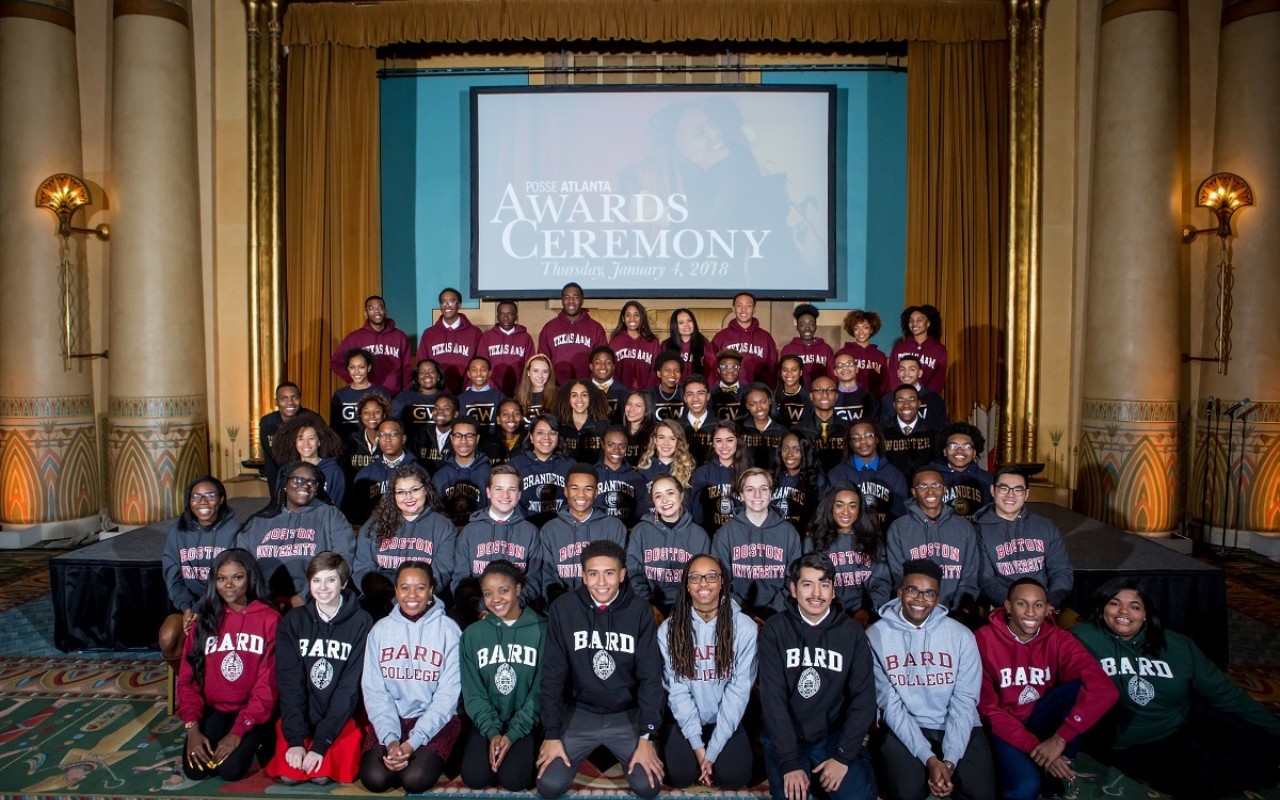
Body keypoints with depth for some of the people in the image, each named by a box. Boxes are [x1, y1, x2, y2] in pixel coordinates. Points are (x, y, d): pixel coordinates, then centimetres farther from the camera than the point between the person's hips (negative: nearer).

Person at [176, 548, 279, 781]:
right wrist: (193, 727, -11)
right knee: (194, 769, -17)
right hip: (213, 709, 3)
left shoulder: (269, 619, -8)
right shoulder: (205, 618, 4)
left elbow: (268, 684, -11)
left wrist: (238, 731, -18)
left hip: (252, 712, -3)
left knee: (231, 769, -22)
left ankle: (254, 740, 9)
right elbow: (188, 678, 2)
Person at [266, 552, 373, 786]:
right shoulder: (293, 621, 0)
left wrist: (321, 743, -19)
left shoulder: (361, 623, -8)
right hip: (299, 717, 2)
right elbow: (289, 682, -7)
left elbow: (350, 686, -12)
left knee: (322, 775, -20)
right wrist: (295, 739, -17)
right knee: (288, 774, -17)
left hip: (342, 719, -2)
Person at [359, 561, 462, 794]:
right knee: (374, 779, -20)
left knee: (416, 780, -23)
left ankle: (431, 758, 9)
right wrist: (390, 738, -17)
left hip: (435, 721, -2)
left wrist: (414, 741, -19)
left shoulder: (448, 630, -8)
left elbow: (448, 694, -10)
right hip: (390, 719, 2)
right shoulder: (380, 629, 0)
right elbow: (374, 691, -2)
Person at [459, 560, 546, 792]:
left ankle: (526, 753, 11)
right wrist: (492, 732, -14)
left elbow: (541, 691, -7)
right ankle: (492, 744, 11)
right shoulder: (473, 634, -1)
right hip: (488, 722, 2)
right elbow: (473, 693, 0)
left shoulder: (541, 630, -7)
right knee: (474, 777, -19)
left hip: (526, 723, -2)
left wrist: (513, 734, -14)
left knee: (512, 779, -21)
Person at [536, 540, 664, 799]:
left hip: (627, 714, 0)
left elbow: (650, 676, -10)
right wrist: (551, 734, -9)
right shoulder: (563, 608, -12)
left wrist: (647, 736, -16)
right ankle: (588, 750, 18)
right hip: (579, 712, 0)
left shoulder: (640, 611, -11)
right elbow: (553, 674, -7)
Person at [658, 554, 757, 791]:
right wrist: (697, 745, -15)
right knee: (680, 776, -16)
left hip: (727, 720, 0)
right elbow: (677, 691, -8)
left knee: (733, 777, -17)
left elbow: (738, 691, -13)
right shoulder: (669, 629, -10)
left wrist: (712, 750, -15)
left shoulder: (745, 627, -13)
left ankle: (713, 750, 15)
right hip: (685, 720, 1)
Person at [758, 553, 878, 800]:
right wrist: (790, 762, -19)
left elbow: (864, 698, -3)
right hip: (786, 738, -1)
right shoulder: (775, 629, -7)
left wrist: (843, 756, -12)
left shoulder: (851, 632, -1)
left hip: (835, 736, 2)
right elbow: (773, 697, -12)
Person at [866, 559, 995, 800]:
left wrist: (949, 761, -18)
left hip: (957, 726, 2)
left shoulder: (961, 635, -2)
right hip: (902, 728, -1)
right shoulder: (877, 635, -7)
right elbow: (890, 704, -9)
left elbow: (964, 702, -5)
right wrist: (929, 758, -19)